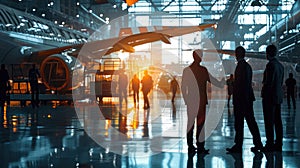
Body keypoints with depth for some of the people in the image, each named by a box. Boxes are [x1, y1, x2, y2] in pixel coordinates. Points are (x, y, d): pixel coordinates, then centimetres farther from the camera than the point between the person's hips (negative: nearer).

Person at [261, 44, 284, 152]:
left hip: (270, 97, -9)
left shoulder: (271, 65, -16)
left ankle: (270, 144, -5)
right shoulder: (280, 65, 12)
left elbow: (269, 82, -19)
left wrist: (264, 92, -8)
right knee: (277, 120, 11)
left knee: (269, 122, -5)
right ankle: (278, 144, 15)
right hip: (278, 96, 9)